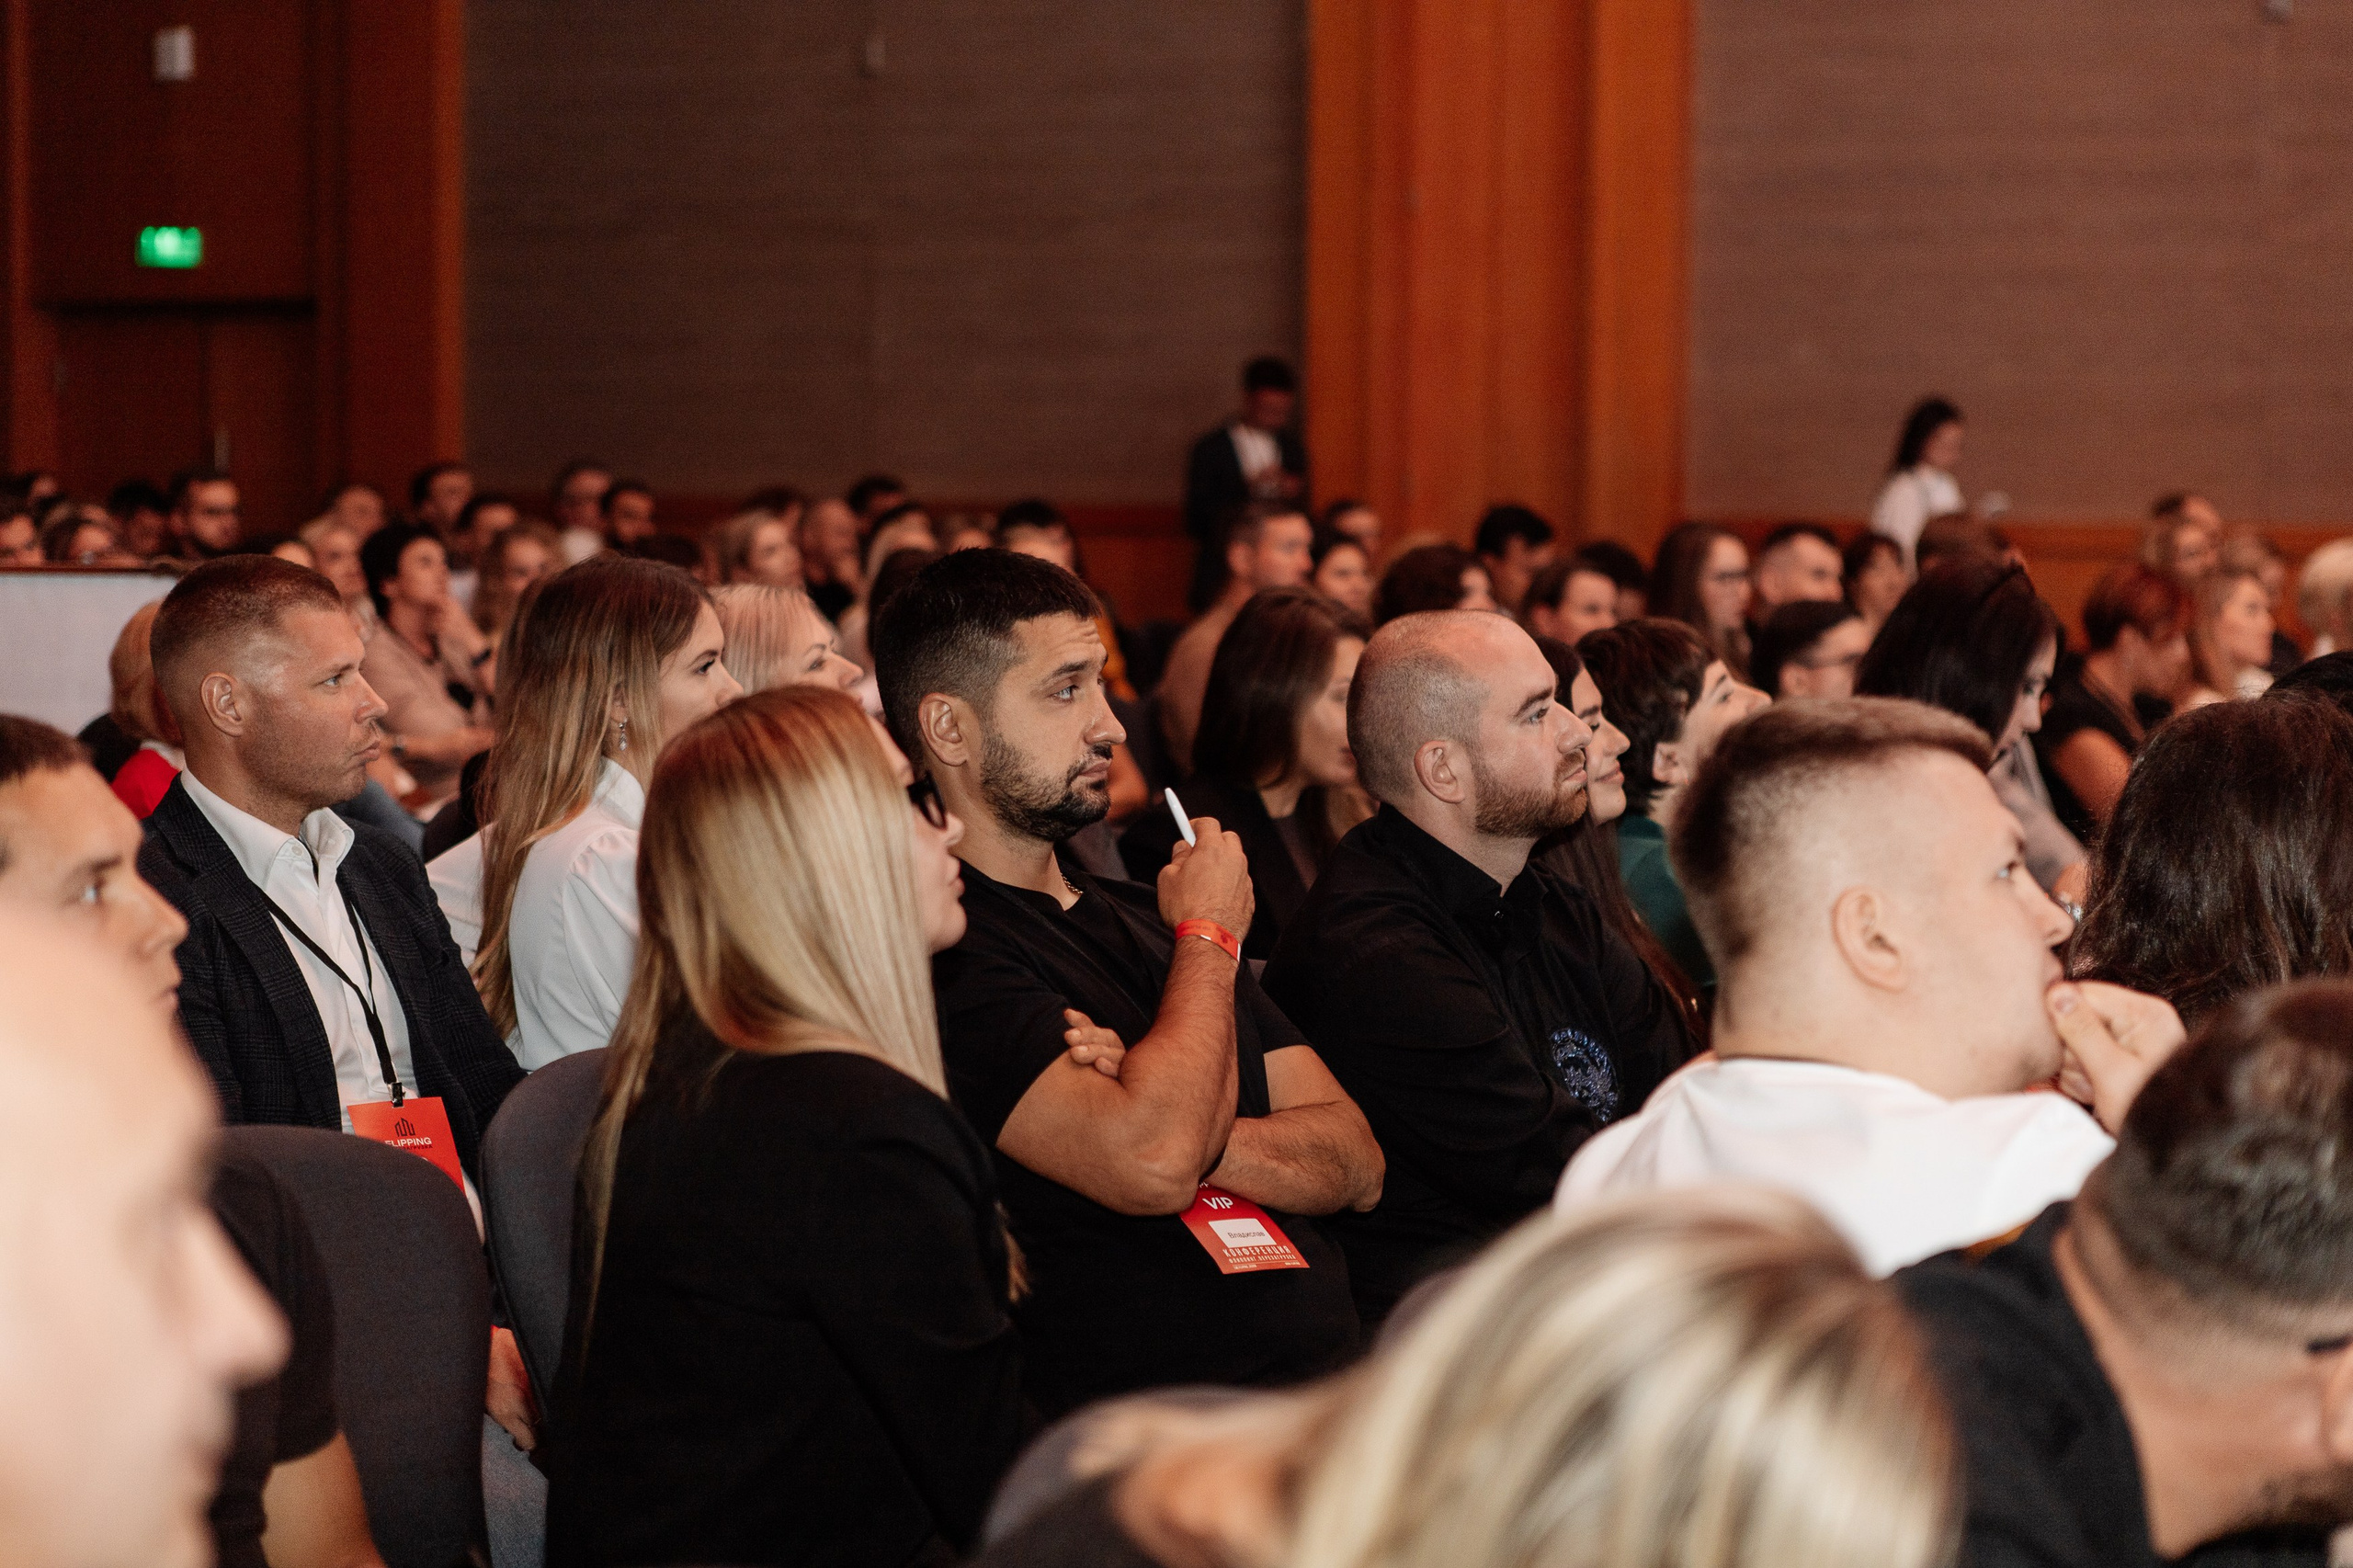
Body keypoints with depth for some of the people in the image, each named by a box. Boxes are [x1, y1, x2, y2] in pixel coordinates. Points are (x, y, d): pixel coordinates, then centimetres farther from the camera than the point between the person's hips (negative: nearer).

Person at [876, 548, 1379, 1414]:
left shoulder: (1145, 918, 21)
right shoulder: (942, 952, -6)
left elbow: (1356, 1163, 15)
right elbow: (1151, 1168, -20)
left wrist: (1200, 1135, -8)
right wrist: (1210, 937, -1)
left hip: (1335, 1376, 7)